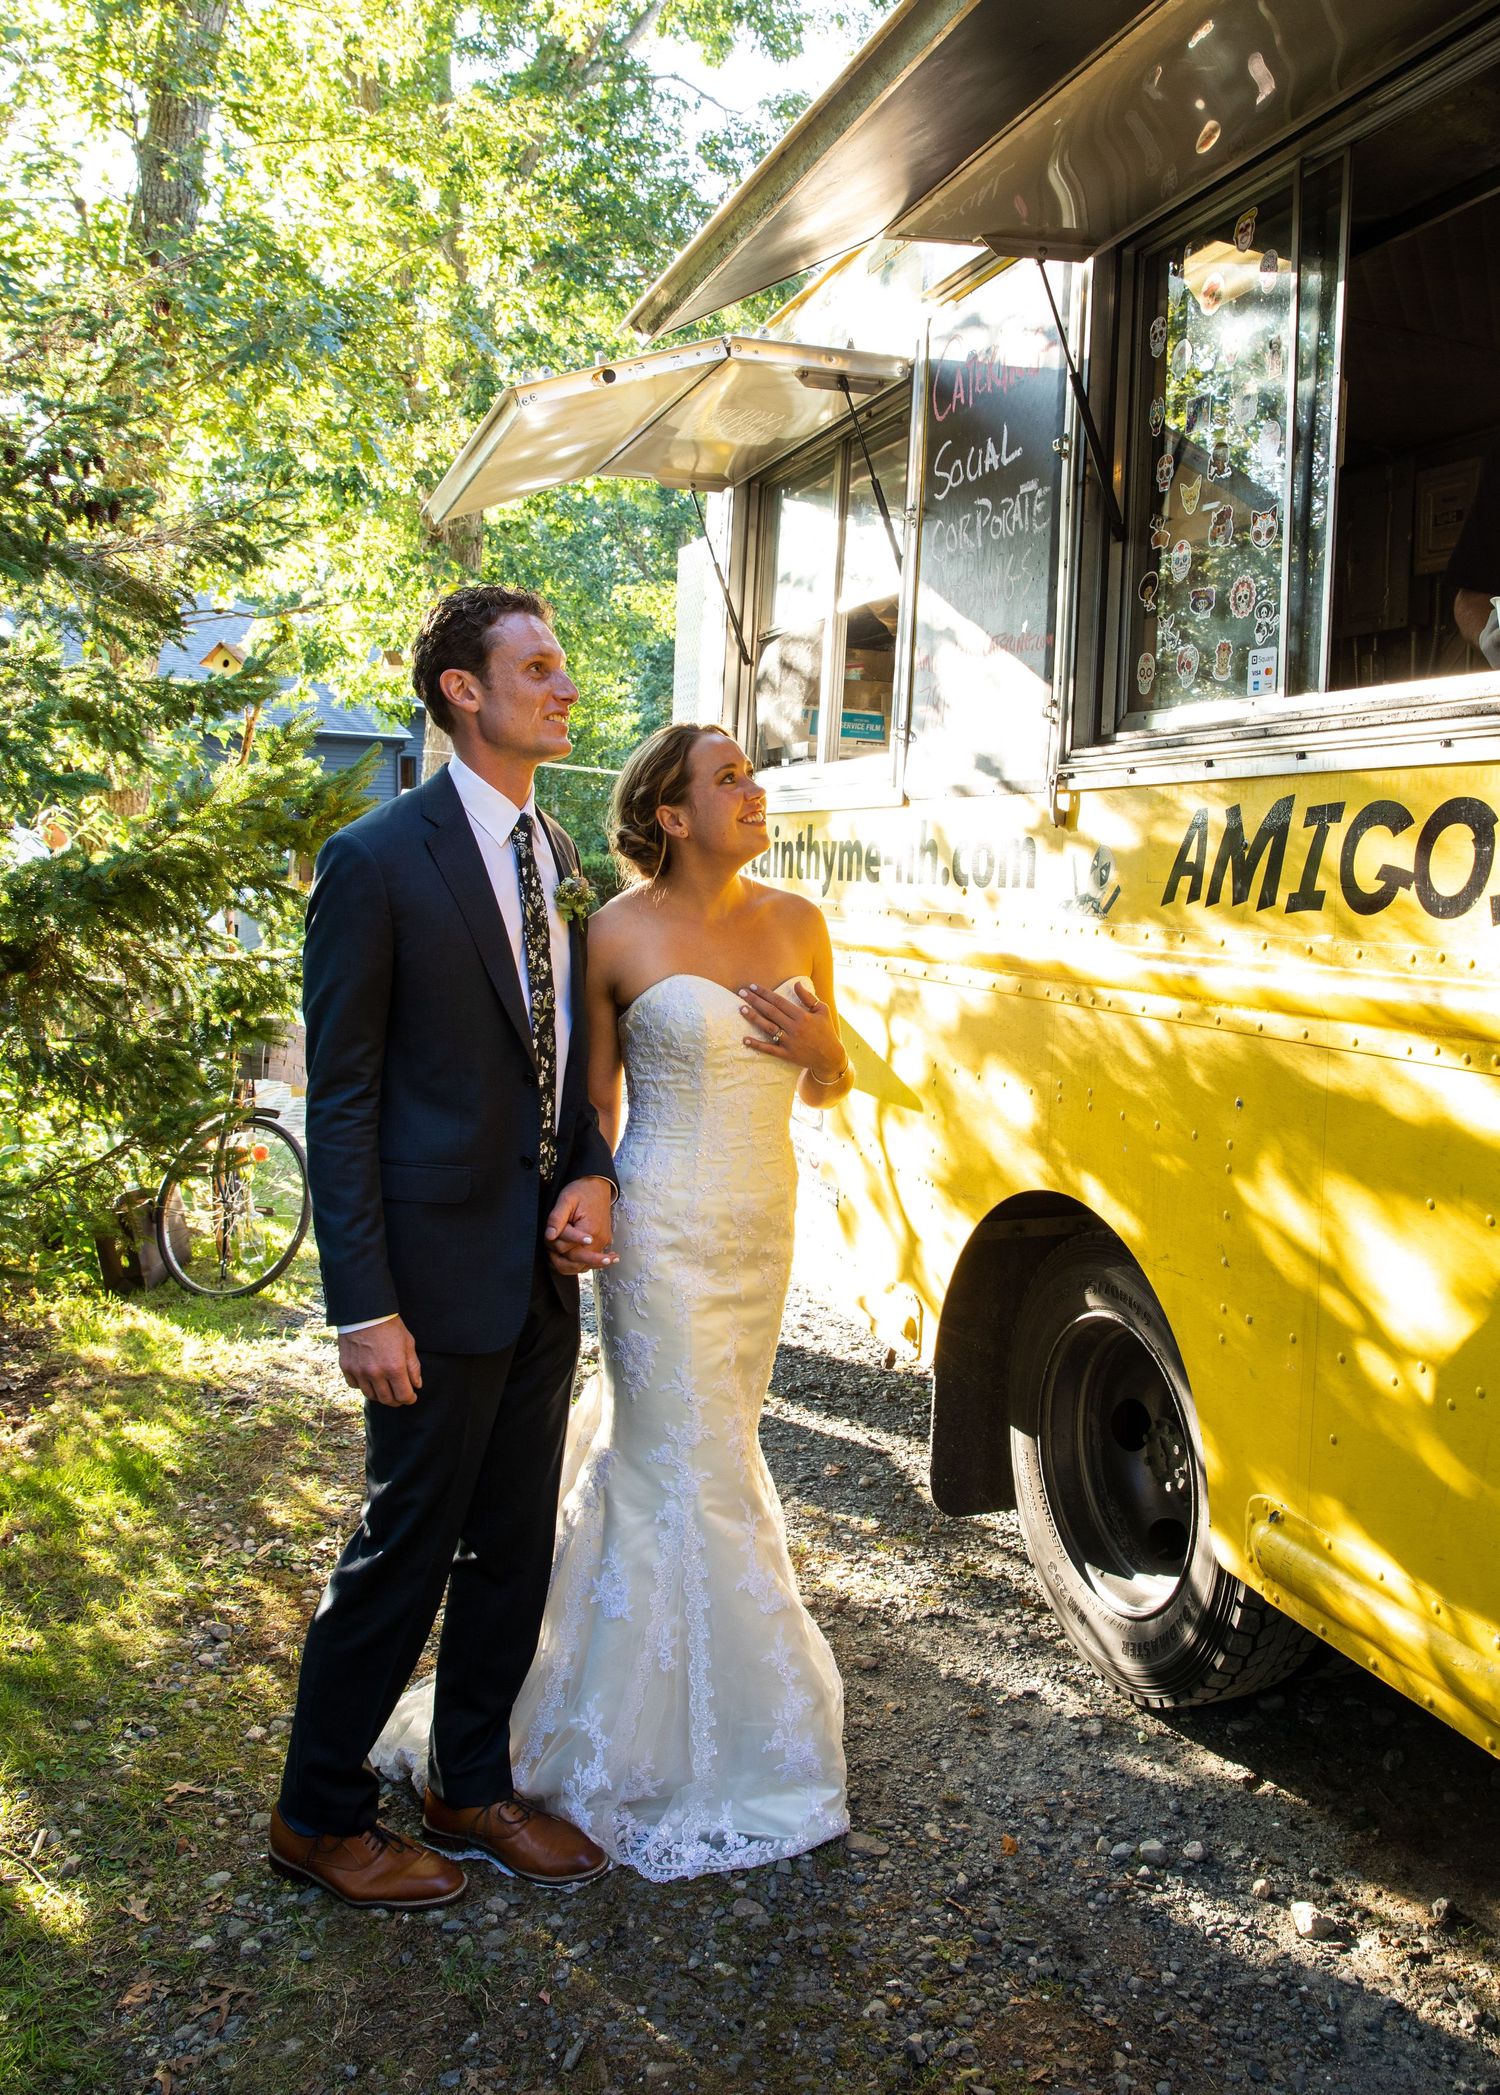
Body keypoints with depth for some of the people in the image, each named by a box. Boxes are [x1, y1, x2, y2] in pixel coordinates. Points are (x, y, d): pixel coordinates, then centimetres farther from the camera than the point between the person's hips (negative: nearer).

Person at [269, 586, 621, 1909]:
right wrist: (363, 1305, -16)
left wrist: (593, 1174, -2)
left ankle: (473, 1786, 35)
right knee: (406, 1549, 5)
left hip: (546, 1267, 7)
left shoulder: (561, 859, 9)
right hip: (439, 1267, -7)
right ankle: (321, 1815, 25)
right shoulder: (378, 862, -12)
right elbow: (339, 1099, -12)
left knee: (514, 1547, 16)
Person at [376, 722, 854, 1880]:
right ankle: (730, 1754, 16)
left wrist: (820, 1048, -7)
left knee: (658, 1446, 18)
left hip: (765, 1228, 5)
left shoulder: (797, 922, 5)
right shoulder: (621, 934, -7)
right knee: (699, 1481, 0)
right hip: (665, 1231, -5)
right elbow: (591, 1102, 1)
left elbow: (830, 1089, 13)